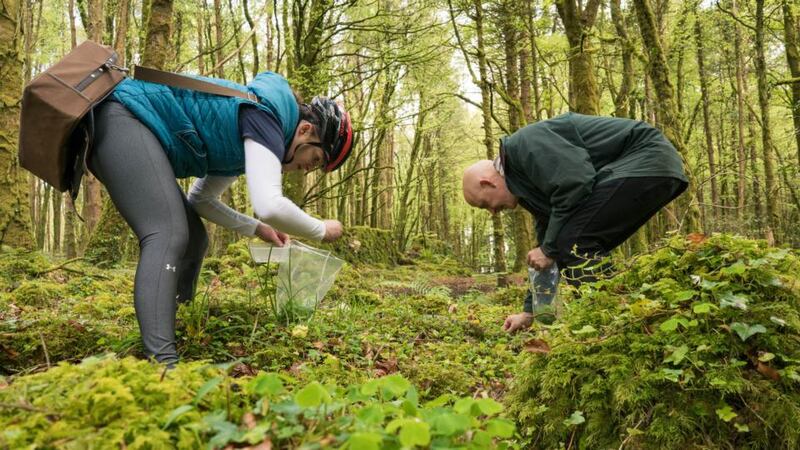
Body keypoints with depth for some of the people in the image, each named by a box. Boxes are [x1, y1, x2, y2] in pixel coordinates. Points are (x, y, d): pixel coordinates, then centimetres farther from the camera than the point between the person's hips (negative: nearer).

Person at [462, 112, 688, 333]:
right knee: (583, 251, 11)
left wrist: (549, 249, -12)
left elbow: (575, 184, -24)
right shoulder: (528, 179, 18)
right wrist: (529, 311, 26)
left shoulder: (524, 145, -11)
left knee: (574, 241, -17)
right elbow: (547, 238, 22)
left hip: (649, 158, -10)